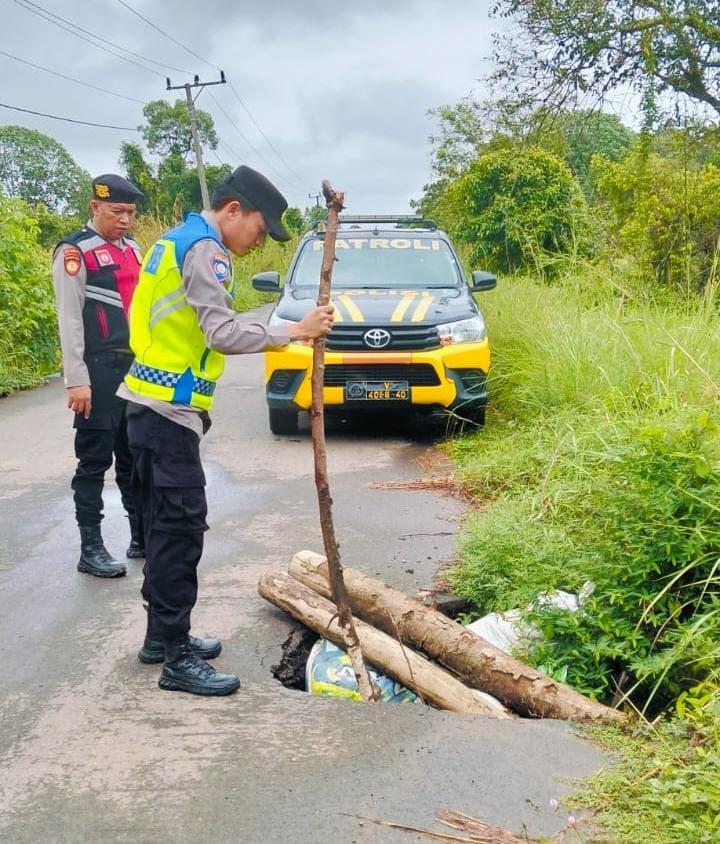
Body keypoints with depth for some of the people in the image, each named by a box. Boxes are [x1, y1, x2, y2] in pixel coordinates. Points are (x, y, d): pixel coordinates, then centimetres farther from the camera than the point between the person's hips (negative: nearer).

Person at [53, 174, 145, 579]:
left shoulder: (132, 249, 14)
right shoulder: (75, 251, -7)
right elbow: (70, 320, -12)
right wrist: (77, 380, -16)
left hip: (137, 366, 7)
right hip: (99, 370, -7)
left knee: (136, 457, 13)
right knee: (95, 459, -1)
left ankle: (143, 537, 22)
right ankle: (91, 548, 8)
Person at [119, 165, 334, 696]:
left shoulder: (183, 240, 19)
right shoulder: (204, 249, -12)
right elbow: (223, 333, -23)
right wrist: (296, 331, -18)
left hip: (152, 405, 10)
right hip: (169, 411, -10)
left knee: (166, 525, 15)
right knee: (181, 527, -8)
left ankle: (163, 636, 25)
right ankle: (178, 660, -3)